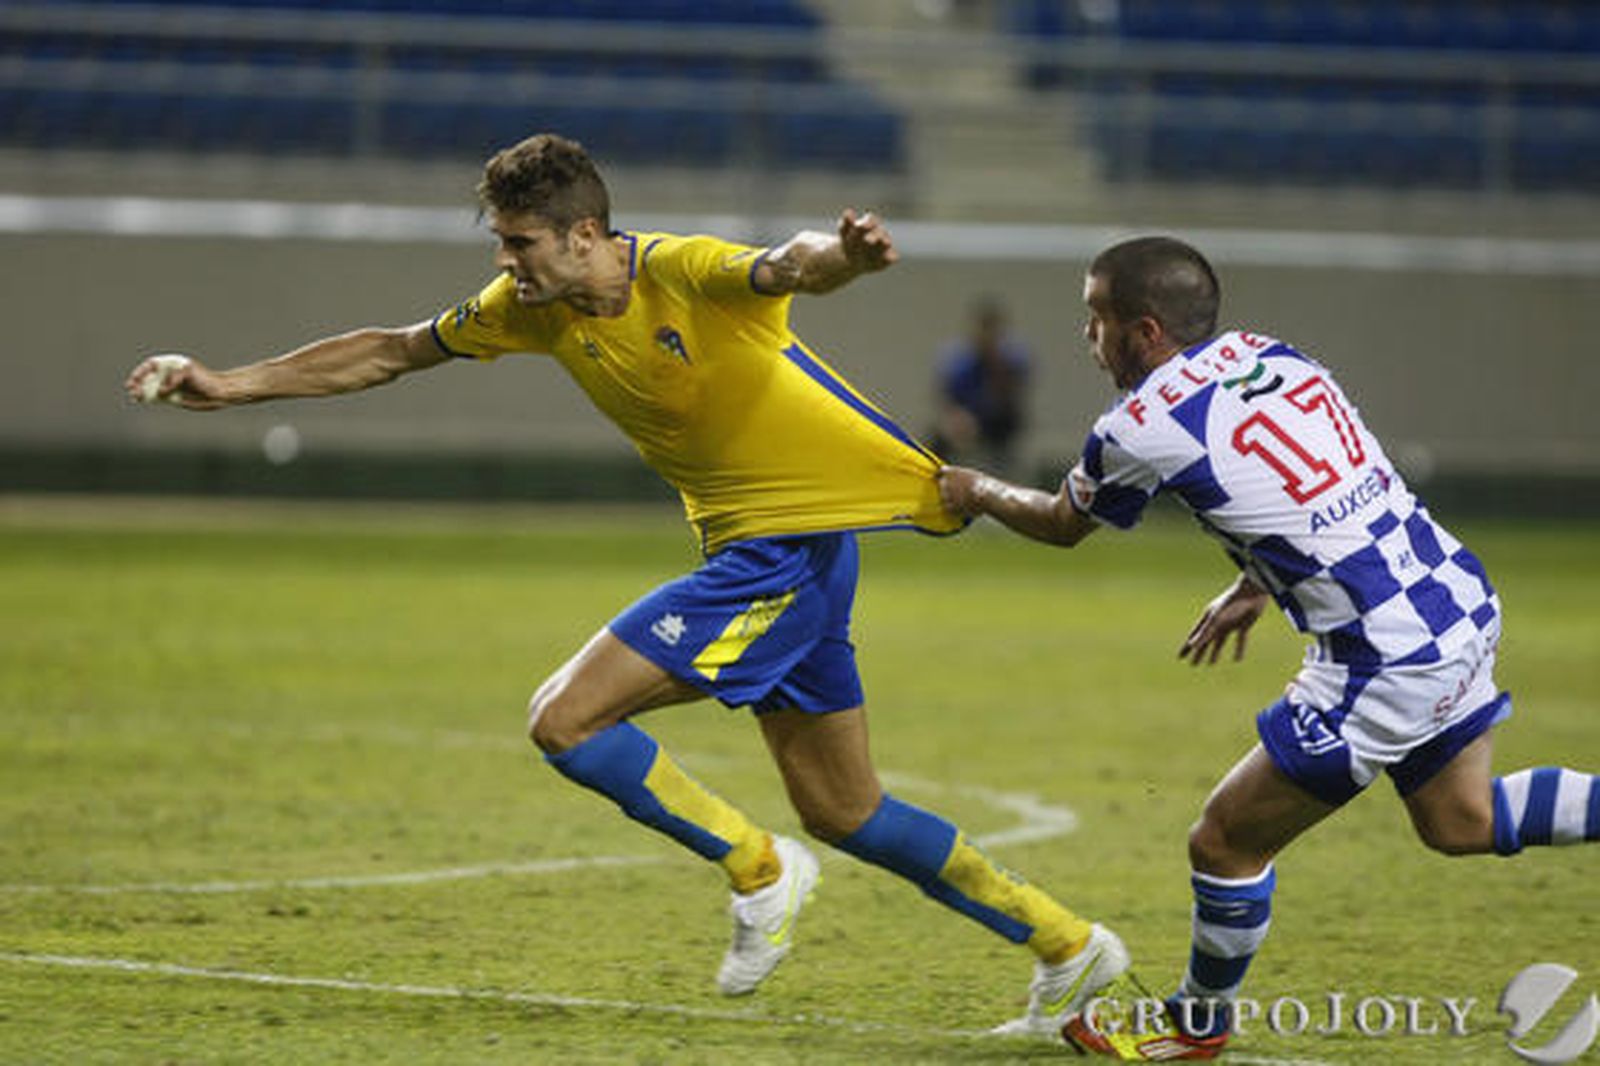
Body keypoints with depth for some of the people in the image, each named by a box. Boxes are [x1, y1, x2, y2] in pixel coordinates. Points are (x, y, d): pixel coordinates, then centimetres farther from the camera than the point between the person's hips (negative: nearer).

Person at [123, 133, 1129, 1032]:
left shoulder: (684, 273, -22)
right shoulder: (537, 305, 2)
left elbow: (786, 267, -42)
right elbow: (391, 352, 11)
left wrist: (839, 254, -66)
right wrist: (231, 385, 8)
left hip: (788, 544, -9)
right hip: (754, 545, 9)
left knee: (566, 720, -13)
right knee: (841, 812, 14)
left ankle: (758, 870, 2)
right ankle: (1067, 945, 25)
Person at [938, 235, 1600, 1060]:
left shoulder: (1143, 427, -12)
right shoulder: (1267, 354, 8)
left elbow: (1061, 524, 10)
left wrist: (979, 490, 28)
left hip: (1383, 668, -8)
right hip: (1460, 602, 8)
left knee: (1225, 844, 8)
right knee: (1459, 822, 27)